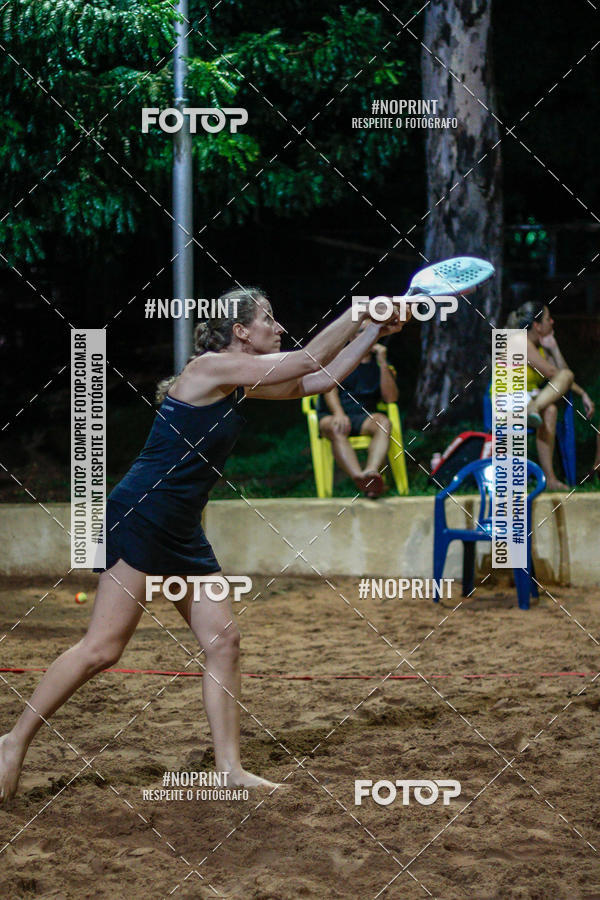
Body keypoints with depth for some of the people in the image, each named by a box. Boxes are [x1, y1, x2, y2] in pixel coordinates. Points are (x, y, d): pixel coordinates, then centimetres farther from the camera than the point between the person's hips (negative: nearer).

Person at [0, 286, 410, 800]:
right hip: (139, 520, -10)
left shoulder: (241, 384, 14)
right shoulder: (210, 367, -12)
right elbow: (307, 362, -13)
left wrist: (375, 331, 13)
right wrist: (360, 313, -4)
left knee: (224, 642, 3)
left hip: (182, 533, 10)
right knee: (103, 647, -13)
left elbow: (320, 379, 19)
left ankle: (230, 769, 5)